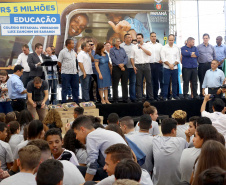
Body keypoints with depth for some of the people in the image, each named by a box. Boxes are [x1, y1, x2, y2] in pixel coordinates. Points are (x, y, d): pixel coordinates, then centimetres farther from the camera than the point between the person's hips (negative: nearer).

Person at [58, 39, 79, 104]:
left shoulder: (73, 51, 12)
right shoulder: (63, 52, -7)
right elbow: (59, 63, -4)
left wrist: (75, 69, 14)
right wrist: (63, 68, 5)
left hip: (74, 73, 6)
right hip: (66, 73, -6)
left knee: (75, 87, 9)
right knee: (65, 88, 0)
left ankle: (76, 101, 18)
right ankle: (63, 103, 7)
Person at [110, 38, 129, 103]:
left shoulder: (122, 49, 15)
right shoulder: (112, 50, 2)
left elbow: (126, 57, 6)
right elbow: (113, 59, -9)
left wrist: (123, 64, -12)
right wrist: (119, 65, -15)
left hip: (124, 68, 4)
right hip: (116, 68, -4)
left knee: (124, 84, 6)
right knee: (115, 85, -1)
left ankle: (125, 99, 12)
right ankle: (115, 100, 4)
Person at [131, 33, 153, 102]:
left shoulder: (147, 45, 8)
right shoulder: (134, 47, 10)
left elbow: (149, 54, -8)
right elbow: (132, 58, 7)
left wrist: (142, 47, -9)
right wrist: (133, 66, -5)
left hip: (146, 65, 0)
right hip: (138, 66, 0)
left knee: (149, 82, 3)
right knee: (138, 83, 1)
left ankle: (151, 97, 11)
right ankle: (139, 98, 4)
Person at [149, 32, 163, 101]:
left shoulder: (160, 45, 13)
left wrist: (162, 60, -3)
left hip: (158, 64, 2)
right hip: (150, 64, -2)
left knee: (156, 81, 3)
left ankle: (155, 95, 10)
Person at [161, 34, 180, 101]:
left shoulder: (176, 48, 10)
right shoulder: (164, 48, 2)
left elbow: (178, 59, 7)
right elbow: (163, 59, -4)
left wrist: (173, 64, -8)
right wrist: (169, 64, -11)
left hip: (175, 68, 3)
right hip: (166, 68, -3)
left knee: (175, 82, 6)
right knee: (166, 83, -4)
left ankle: (175, 95, 14)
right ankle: (164, 96, -1)